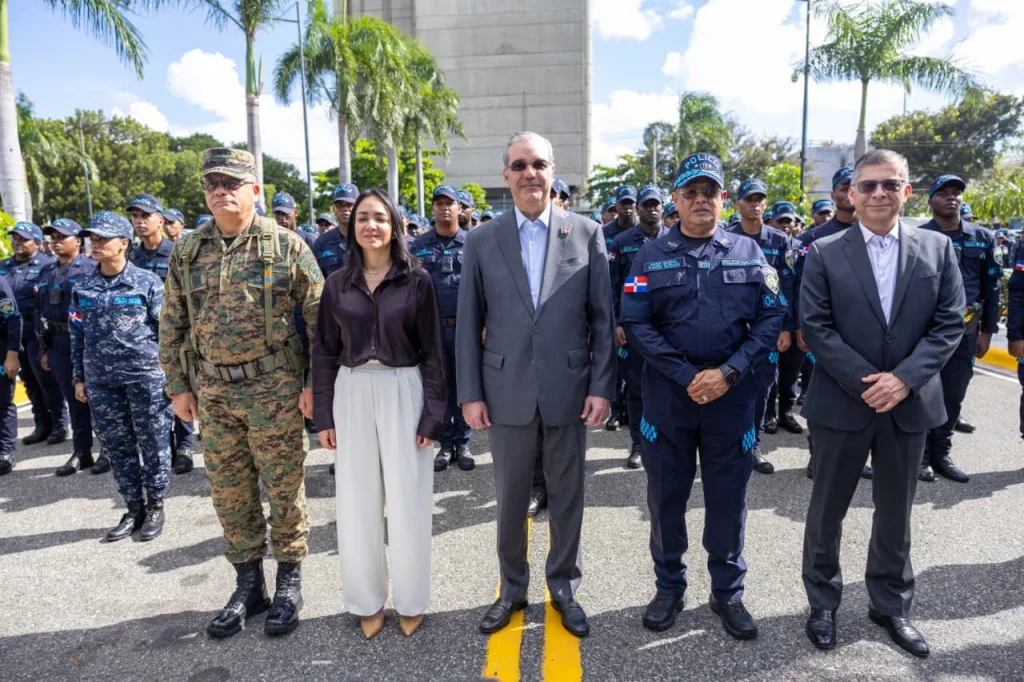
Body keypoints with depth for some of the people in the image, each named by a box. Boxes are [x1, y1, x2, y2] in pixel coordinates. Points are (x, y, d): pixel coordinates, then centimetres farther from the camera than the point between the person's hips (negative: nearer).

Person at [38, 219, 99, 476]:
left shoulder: (91, 268, -6)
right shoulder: (47, 273, 14)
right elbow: (40, 311, 16)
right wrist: (43, 348, 13)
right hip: (57, 344, 6)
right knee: (74, 399, 12)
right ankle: (81, 453, 20)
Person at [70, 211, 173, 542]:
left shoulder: (147, 283, -2)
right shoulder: (82, 288, 9)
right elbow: (78, 336, 13)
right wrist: (79, 378, 11)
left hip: (146, 376, -4)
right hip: (101, 381, 4)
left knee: (153, 444, 4)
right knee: (117, 446, 10)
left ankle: (155, 506, 19)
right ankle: (133, 508, 24)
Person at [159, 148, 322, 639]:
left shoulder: (285, 245, -5)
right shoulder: (187, 252, 7)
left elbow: (318, 316, -6)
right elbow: (171, 324, 12)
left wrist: (315, 381, -9)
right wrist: (178, 385, 9)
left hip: (275, 390, -4)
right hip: (213, 392, 5)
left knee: (284, 488, 6)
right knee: (229, 493, 13)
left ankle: (289, 583, 25)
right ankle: (248, 585, 31)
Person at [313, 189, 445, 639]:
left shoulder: (416, 280, -3)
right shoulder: (339, 284, 5)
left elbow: (433, 352, -4)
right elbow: (324, 352, 8)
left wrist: (433, 415, -8)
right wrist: (323, 415, 4)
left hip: (403, 392, -3)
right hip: (352, 394, 3)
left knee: (407, 498, 5)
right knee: (357, 500, 10)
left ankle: (410, 600, 25)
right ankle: (367, 600, 28)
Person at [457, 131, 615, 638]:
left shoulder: (586, 233, 1)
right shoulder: (482, 240, 2)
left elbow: (602, 318, 0)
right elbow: (468, 323, 2)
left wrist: (602, 386, -5)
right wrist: (469, 393, -1)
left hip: (568, 390, 0)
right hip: (506, 392, 1)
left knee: (567, 494, 14)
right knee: (510, 497, 14)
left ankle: (563, 585, 35)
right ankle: (512, 587, 35)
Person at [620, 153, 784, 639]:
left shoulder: (749, 252, 5)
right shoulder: (651, 257, 2)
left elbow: (772, 317, 0)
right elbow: (635, 324, -6)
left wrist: (728, 372, -12)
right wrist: (687, 376, -13)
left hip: (733, 394, 1)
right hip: (667, 394, 0)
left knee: (728, 497, 10)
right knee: (666, 495, 10)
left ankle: (728, 592, 30)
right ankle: (669, 587, 30)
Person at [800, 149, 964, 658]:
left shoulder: (938, 249, 3)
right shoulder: (824, 254, -3)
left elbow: (949, 325, -1)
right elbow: (815, 329, -8)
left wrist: (904, 377, -15)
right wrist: (864, 381, -16)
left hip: (911, 403, 2)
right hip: (842, 402, -2)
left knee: (895, 513, 16)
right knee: (827, 510, 10)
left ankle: (891, 605, 35)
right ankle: (822, 603, 29)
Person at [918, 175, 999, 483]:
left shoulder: (982, 238, 7)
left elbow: (991, 287, 10)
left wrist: (987, 330, 6)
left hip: (965, 330, 4)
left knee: (953, 396, 11)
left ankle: (941, 453, 23)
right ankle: (920, 454, 15)